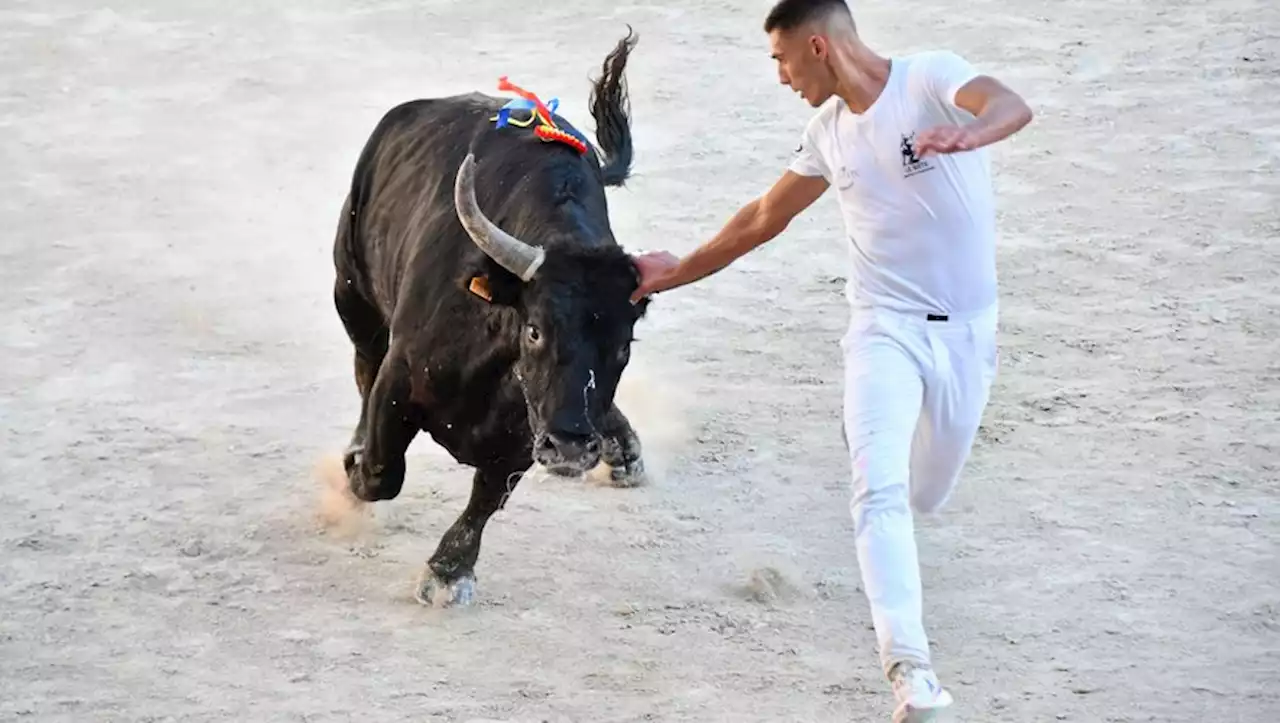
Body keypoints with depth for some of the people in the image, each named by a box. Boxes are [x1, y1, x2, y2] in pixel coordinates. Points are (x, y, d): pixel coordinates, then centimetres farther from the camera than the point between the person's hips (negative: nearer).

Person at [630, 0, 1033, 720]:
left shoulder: (931, 76, -13)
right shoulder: (829, 130, 5)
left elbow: (1012, 106, -34)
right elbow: (765, 217, 20)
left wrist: (967, 133, -57)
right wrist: (678, 271, 26)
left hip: (965, 330, -2)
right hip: (885, 328, 2)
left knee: (924, 494, 15)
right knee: (881, 492, -19)